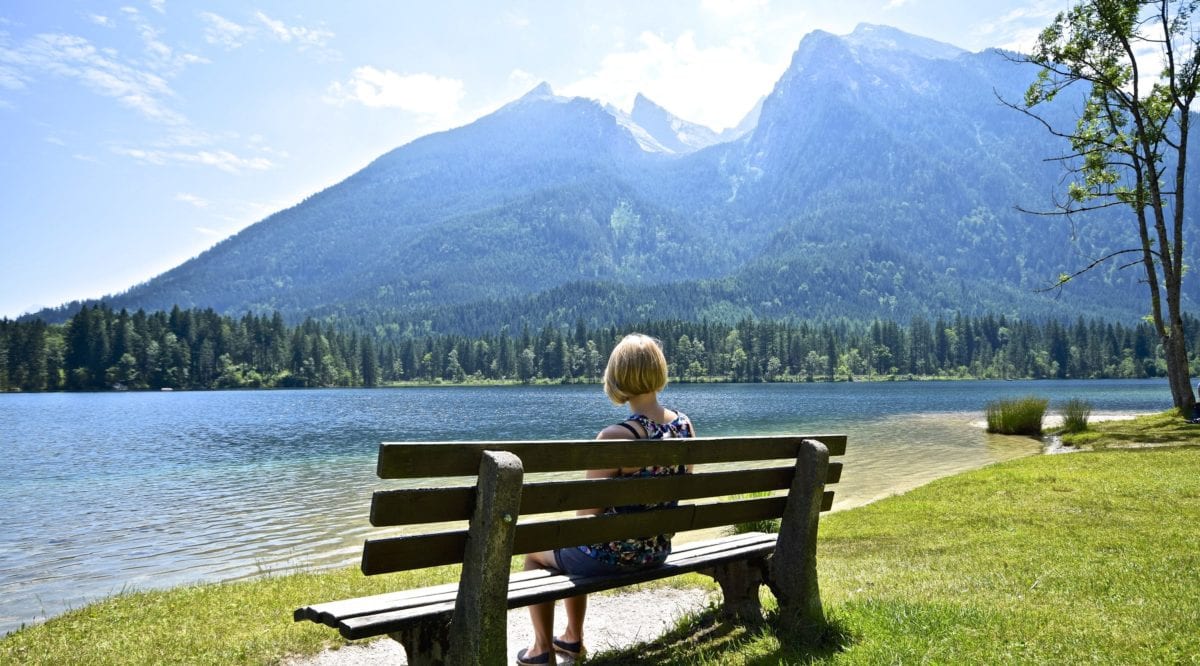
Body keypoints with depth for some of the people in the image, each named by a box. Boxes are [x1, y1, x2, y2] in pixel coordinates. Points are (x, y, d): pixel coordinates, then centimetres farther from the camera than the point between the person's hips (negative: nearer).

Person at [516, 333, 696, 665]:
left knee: (535, 551, 22)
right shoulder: (685, 425, -7)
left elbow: (589, 511, -20)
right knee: (573, 549, 33)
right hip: (657, 550, 7)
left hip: (612, 555, -7)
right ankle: (573, 638, 44)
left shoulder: (615, 437, -28)